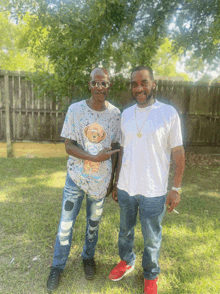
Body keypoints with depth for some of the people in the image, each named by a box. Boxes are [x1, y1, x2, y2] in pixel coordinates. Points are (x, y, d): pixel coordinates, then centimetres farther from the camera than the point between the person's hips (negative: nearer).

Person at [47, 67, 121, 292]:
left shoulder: (115, 113, -3)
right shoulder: (75, 110, -8)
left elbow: (114, 149, 3)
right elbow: (69, 146, -9)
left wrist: (112, 179, 4)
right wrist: (95, 157, -22)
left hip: (100, 179, 2)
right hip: (76, 177, -1)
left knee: (94, 222, 17)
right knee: (66, 224, 6)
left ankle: (88, 257, 44)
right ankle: (58, 267, 31)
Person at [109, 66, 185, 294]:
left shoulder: (168, 113, -9)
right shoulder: (126, 114, 3)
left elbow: (178, 152, -6)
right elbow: (122, 151, 9)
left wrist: (176, 188, -7)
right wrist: (116, 183, 11)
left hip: (153, 190, -4)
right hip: (126, 188, 4)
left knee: (152, 238, 14)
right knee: (125, 230, 22)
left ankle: (151, 275, 40)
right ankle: (126, 261, 48)